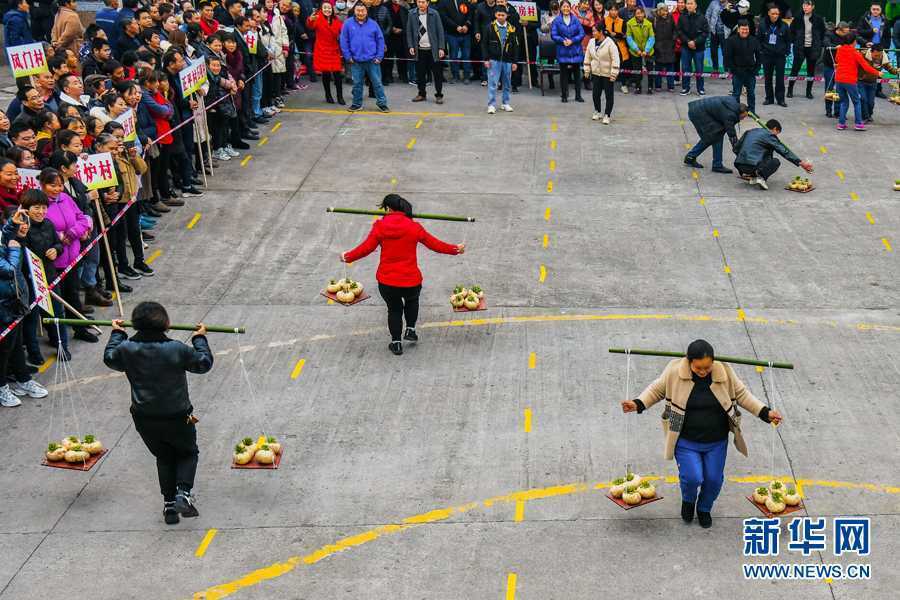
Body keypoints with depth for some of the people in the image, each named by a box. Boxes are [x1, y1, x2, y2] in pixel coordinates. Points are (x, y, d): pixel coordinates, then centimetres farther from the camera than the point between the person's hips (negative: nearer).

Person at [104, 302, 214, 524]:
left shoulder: (126, 349, -11)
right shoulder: (177, 349, -19)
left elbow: (109, 358, 13)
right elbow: (204, 364, -3)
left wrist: (116, 334, 26)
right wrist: (200, 339, 11)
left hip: (144, 420, 3)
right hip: (178, 417, -3)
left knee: (164, 457, 23)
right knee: (188, 453, 19)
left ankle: (169, 503, 19)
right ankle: (183, 493, -3)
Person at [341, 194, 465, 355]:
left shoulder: (380, 226, -7)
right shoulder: (414, 227, -6)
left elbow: (366, 247, -5)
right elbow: (434, 244, 2)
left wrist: (348, 257, 11)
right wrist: (455, 249, 17)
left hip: (386, 281, 0)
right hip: (411, 280, 0)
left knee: (394, 309, 23)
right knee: (412, 300, 33)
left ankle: (396, 343, 27)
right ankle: (410, 329, 26)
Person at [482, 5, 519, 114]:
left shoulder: (511, 29, 3)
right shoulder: (490, 28, -2)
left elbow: (515, 47, 7)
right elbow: (484, 44, 1)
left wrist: (515, 62, 3)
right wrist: (486, 59, -6)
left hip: (507, 60, 2)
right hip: (494, 60, -2)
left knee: (507, 83, 10)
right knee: (492, 83, -5)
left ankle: (505, 103, 22)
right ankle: (491, 105, -1)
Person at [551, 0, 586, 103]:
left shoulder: (576, 20, 4)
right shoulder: (556, 21, 1)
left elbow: (582, 33, -1)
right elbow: (553, 35, -3)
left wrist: (572, 40, -14)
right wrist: (563, 41, -17)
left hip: (575, 51, 1)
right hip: (563, 51, -1)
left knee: (576, 72, 4)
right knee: (563, 73, 2)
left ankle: (578, 95, 10)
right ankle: (564, 95, 10)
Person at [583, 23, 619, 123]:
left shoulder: (610, 43, -16)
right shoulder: (591, 42, 2)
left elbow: (615, 59, -16)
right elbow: (588, 57, 12)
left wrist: (613, 74, -18)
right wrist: (587, 70, 11)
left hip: (608, 74, -5)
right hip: (595, 73, 5)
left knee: (609, 95, 2)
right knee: (595, 94, 10)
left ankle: (607, 115, 10)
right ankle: (597, 111, 29)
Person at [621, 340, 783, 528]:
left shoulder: (725, 372, -12)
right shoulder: (674, 371, -16)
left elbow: (742, 394, 2)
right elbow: (656, 390, 0)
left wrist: (765, 413, -6)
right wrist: (638, 404, -15)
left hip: (716, 442, 2)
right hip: (685, 441, -2)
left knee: (714, 479, 9)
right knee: (692, 478, -12)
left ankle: (704, 509, 42)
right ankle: (688, 500, 26)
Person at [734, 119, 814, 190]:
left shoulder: (749, 132, 21)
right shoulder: (769, 136, 2)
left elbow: (736, 149, 23)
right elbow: (784, 151, -1)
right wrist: (800, 162, 0)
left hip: (739, 165, 7)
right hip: (754, 166, -7)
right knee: (776, 162, 10)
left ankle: (748, 175, 11)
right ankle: (760, 177, -12)